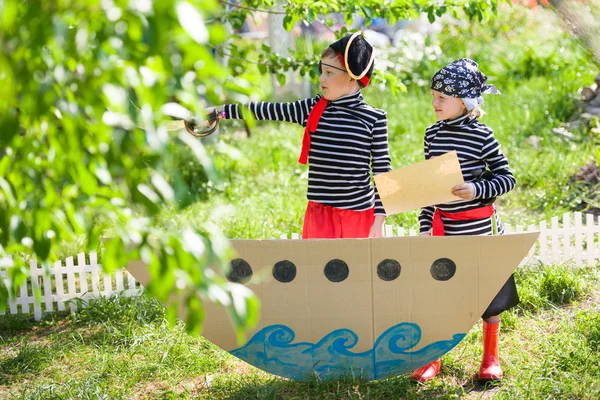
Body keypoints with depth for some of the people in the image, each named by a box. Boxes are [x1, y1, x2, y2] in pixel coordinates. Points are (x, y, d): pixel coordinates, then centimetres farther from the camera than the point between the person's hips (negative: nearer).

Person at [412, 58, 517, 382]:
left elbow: (507, 178, -6)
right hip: (444, 227, 4)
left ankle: (490, 358, 27)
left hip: (479, 227, -4)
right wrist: (425, 226, 4)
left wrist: (477, 190, -24)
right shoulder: (433, 133, 2)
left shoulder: (481, 135, -11)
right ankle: (431, 358, 21)